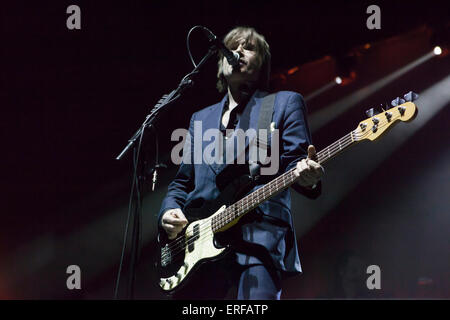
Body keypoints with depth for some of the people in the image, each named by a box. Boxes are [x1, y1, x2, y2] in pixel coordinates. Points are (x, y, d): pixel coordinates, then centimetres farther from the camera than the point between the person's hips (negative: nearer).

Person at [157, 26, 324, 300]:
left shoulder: (285, 103, 13)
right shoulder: (201, 119, 26)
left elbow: (294, 162, 1)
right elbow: (182, 182, 26)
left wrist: (308, 177, -23)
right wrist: (169, 211, 5)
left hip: (259, 238, -4)